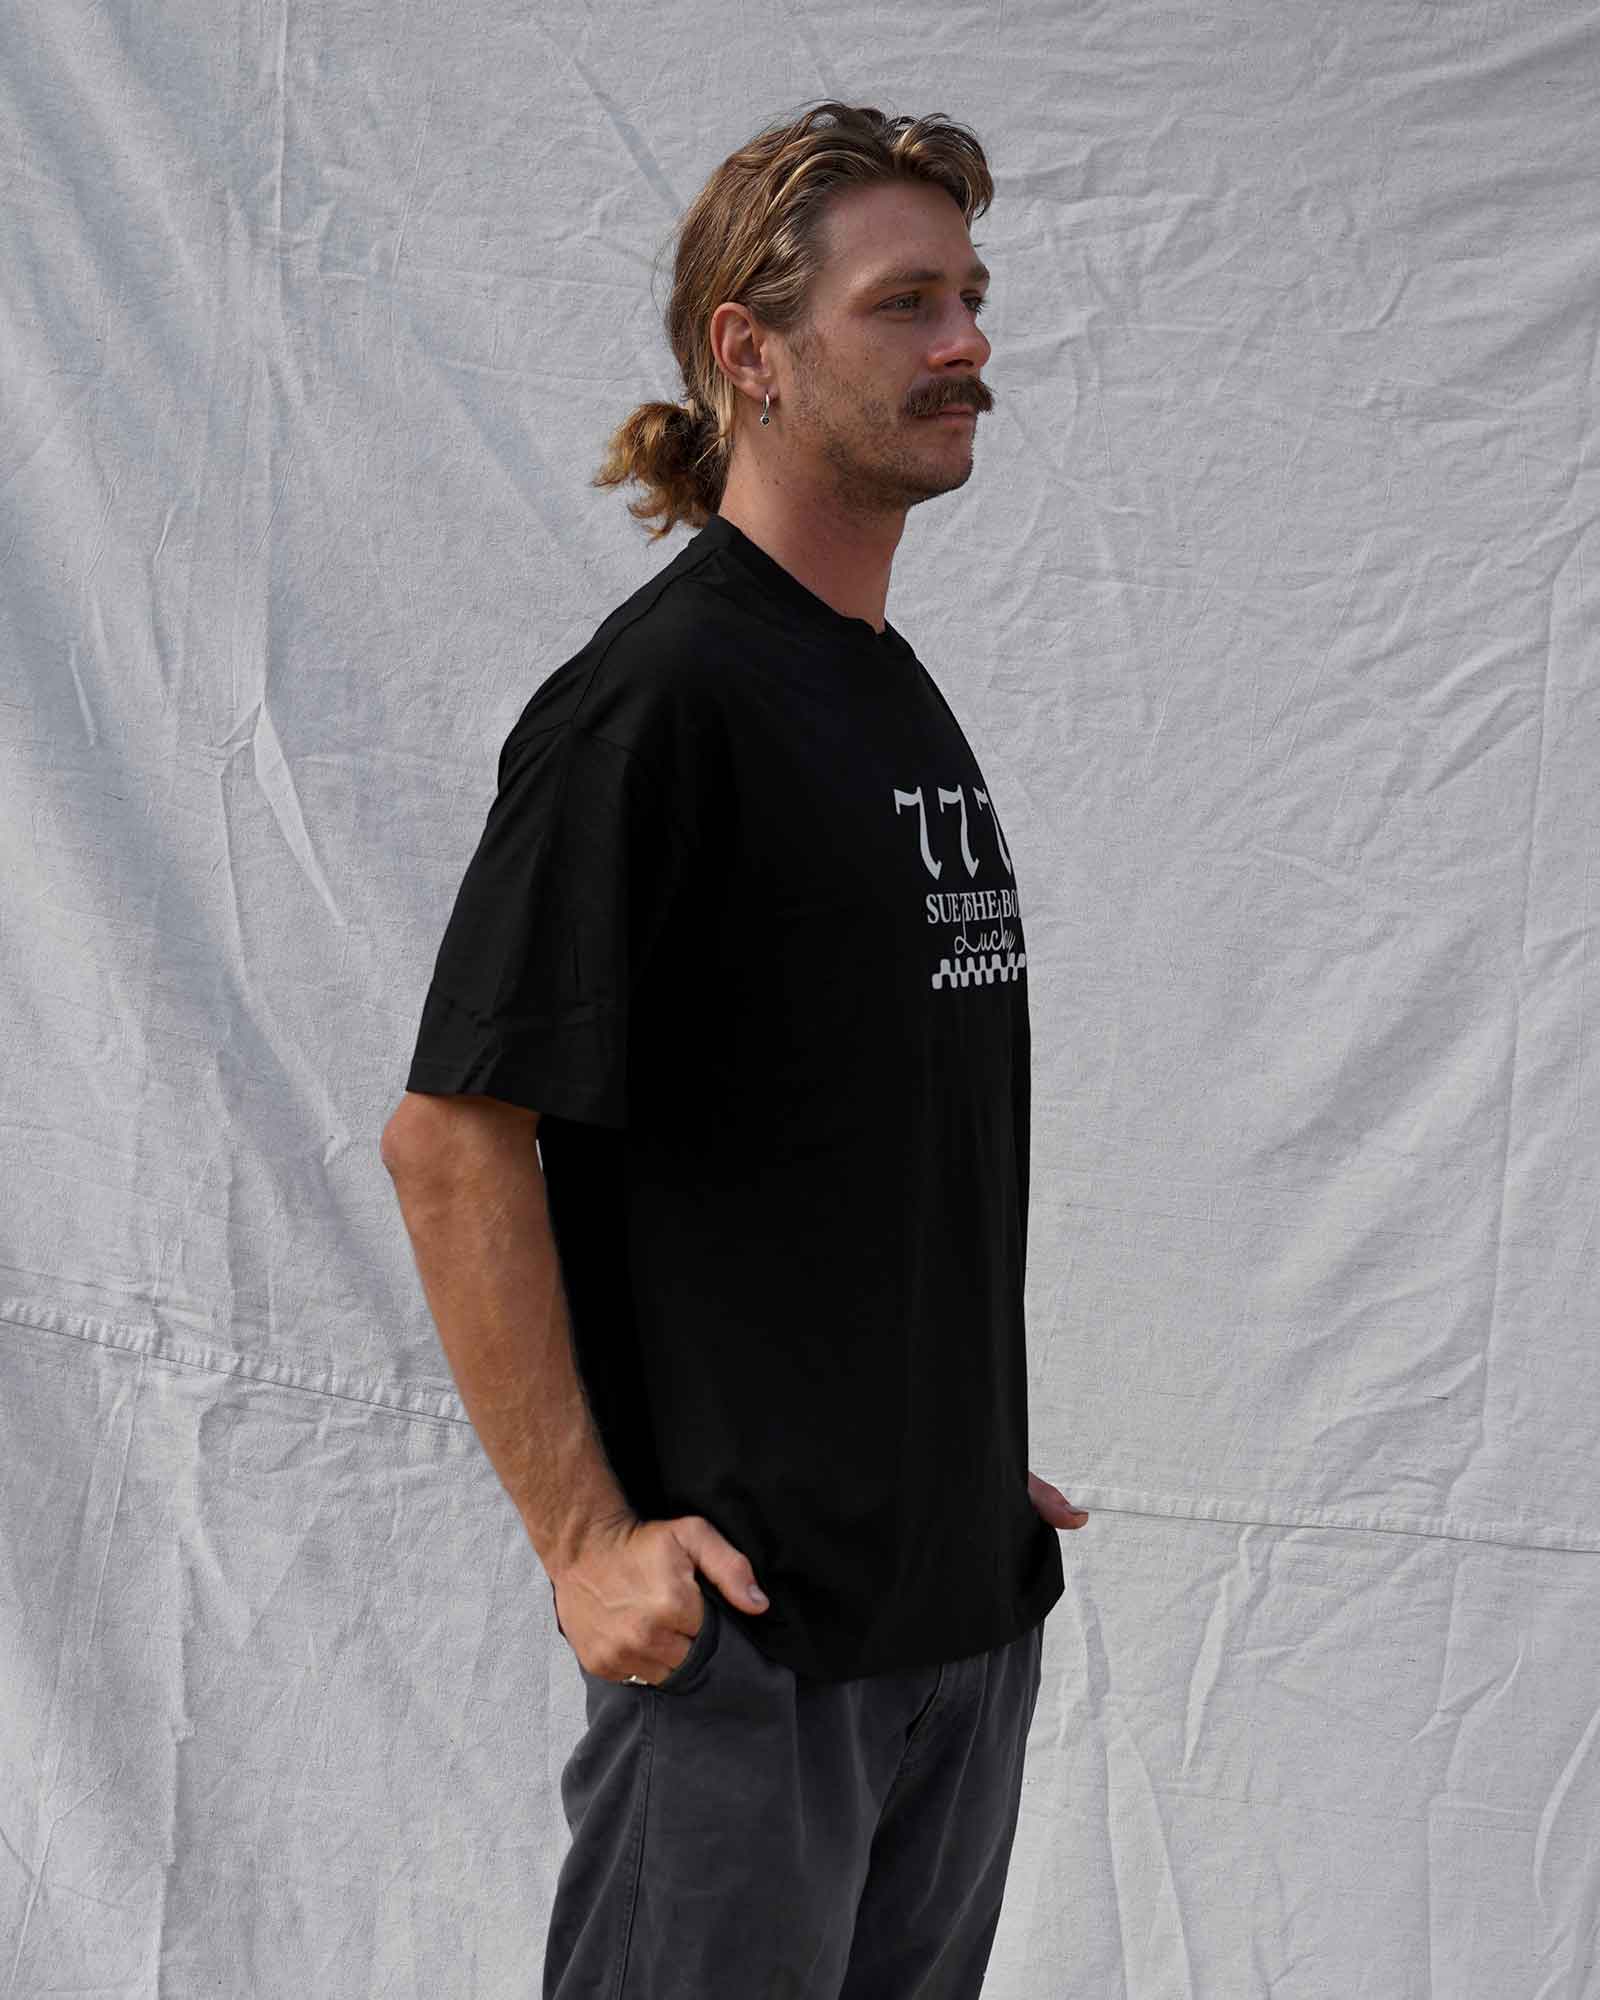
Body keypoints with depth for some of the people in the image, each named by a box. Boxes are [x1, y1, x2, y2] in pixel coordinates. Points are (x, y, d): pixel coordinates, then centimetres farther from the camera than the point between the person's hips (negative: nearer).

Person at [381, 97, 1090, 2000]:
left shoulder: (905, 698, 13)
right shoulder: (654, 700, -15)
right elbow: (450, 1139, -17)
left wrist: (980, 1466, 18)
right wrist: (585, 1537, -19)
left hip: (969, 1599, 8)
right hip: (744, 1611, -8)